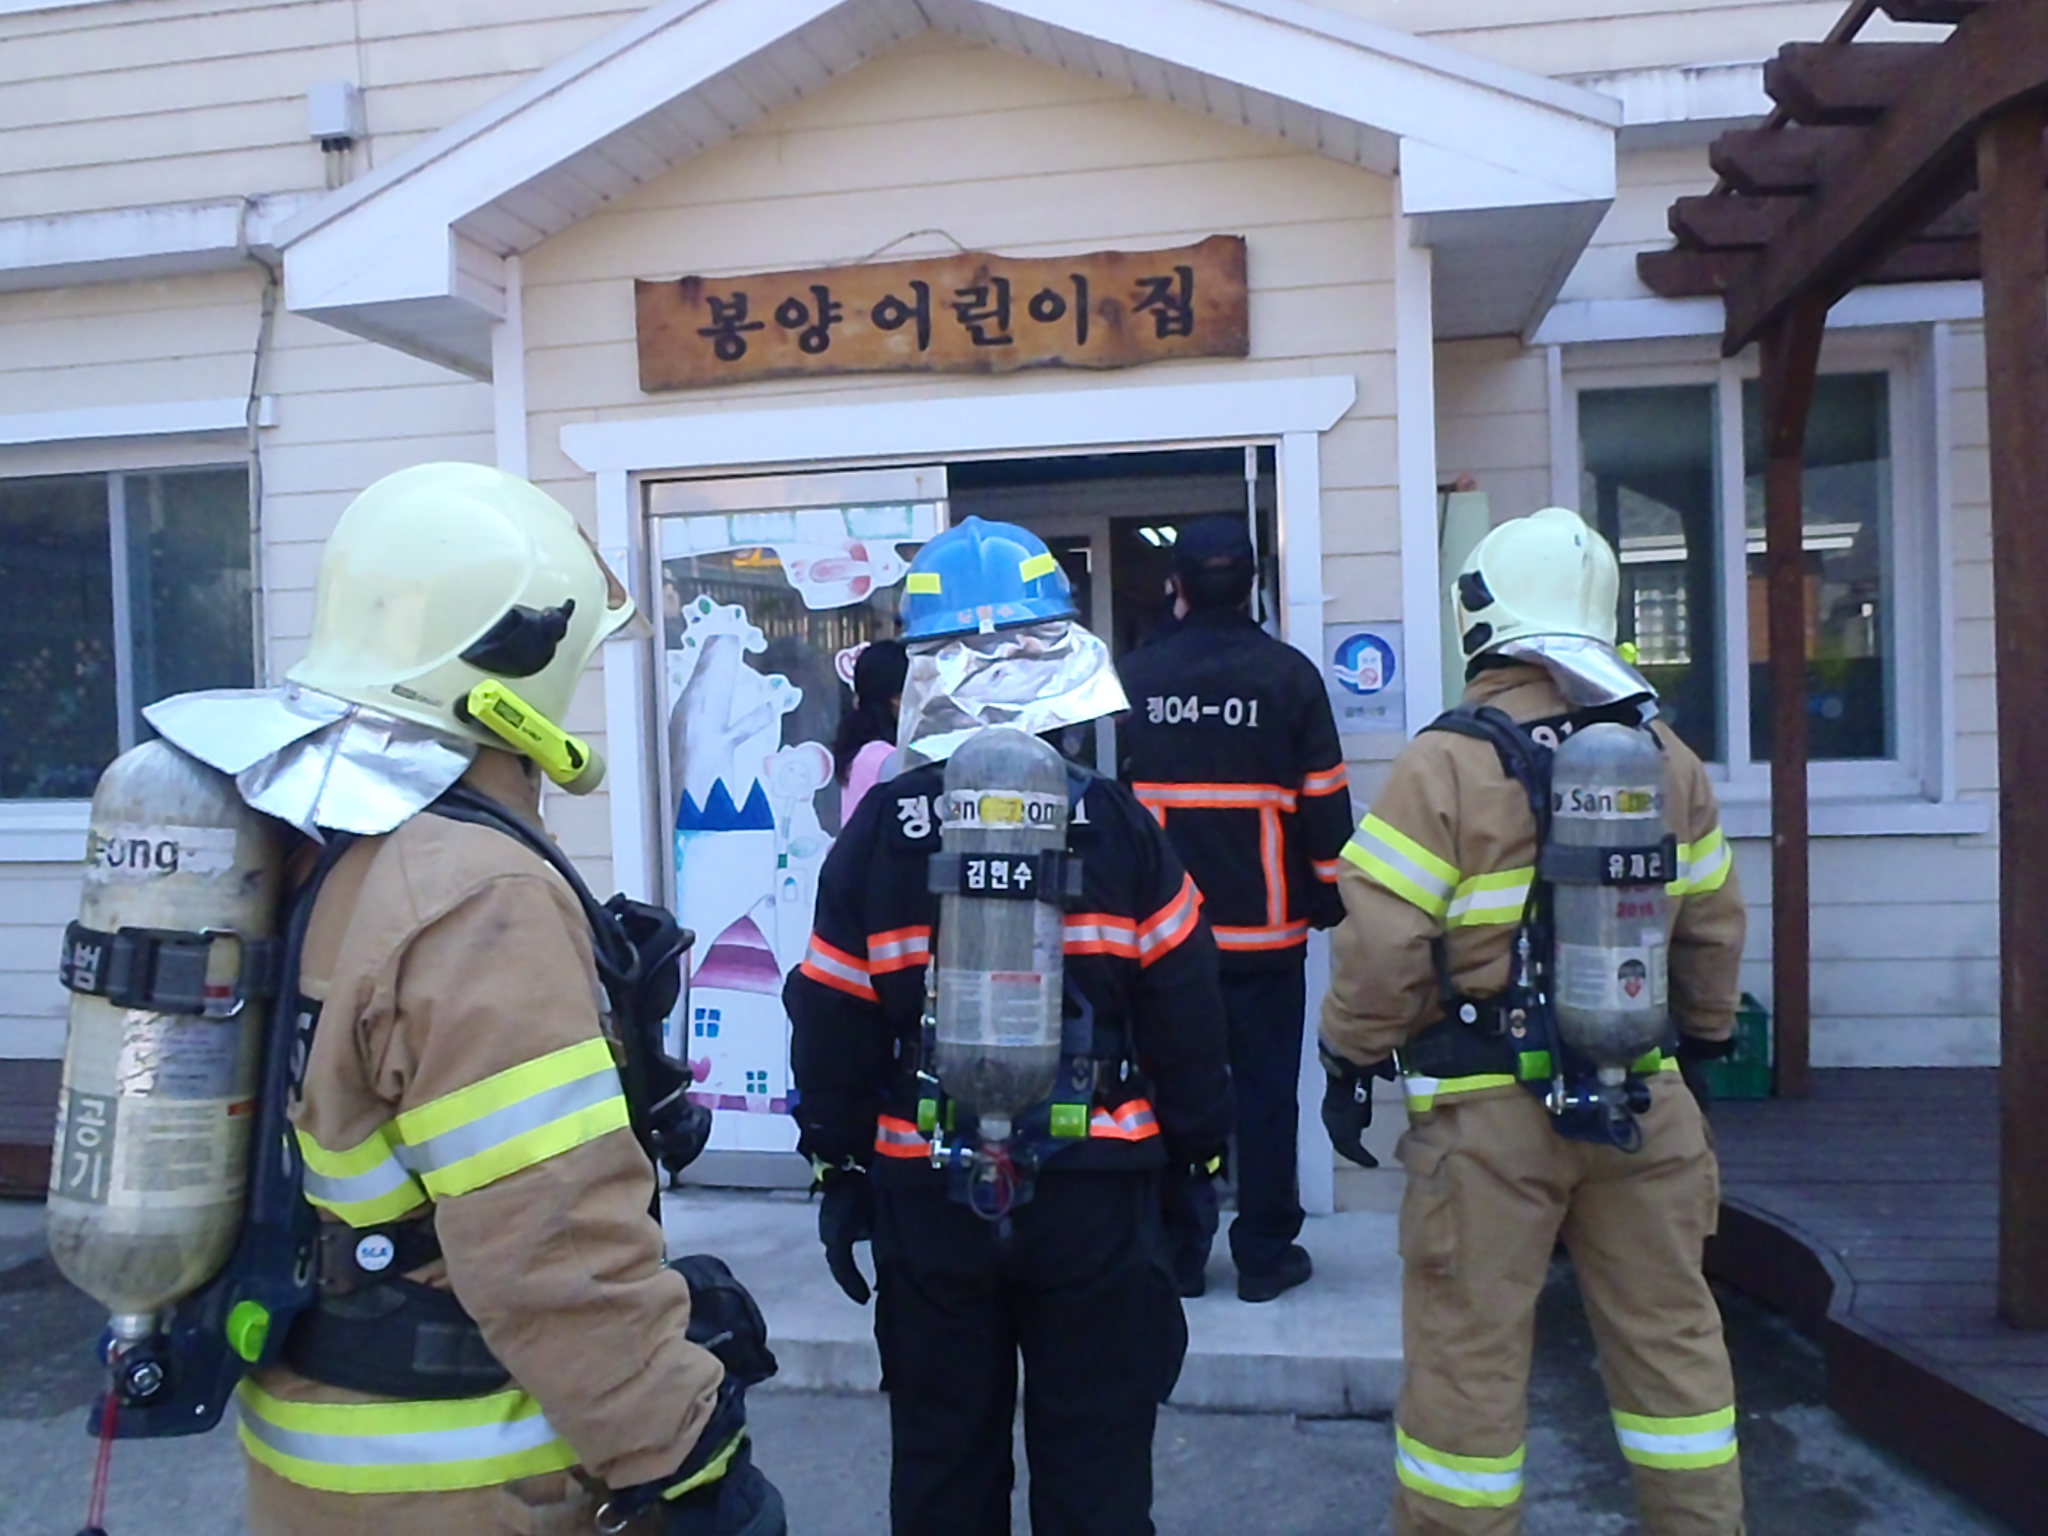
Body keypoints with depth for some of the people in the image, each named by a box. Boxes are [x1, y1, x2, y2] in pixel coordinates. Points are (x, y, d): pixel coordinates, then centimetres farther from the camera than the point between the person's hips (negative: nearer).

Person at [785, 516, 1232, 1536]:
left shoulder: (878, 829, -7)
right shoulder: (1115, 822, -9)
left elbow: (833, 1019, -2)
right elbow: (1183, 1006, -5)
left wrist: (838, 1167, 9)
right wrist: (1199, 1141, 7)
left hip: (926, 1191, 1)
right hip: (1094, 1185, 0)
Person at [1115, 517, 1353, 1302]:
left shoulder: (1132, 678, 0)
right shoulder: (1289, 674, -4)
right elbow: (1324, 803, -2)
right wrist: (1330, 899, 9)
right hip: (1266, 928, -1)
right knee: (1266, 1089, 7)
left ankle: (1176, 1251, 17)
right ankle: (1264, 1253, 14)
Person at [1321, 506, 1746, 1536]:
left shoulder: (1446, 763, -13)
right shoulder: (1666, 757, 4)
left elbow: (1384, 939, -16)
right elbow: (1713, 924, 11)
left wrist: (1351, 1055, -2)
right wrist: (1704, 1035, 25)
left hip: (1488, 1110, -5)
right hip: (1644, 1102, 5)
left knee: (1468, 1351, 7)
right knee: (1669, 1333, 18)